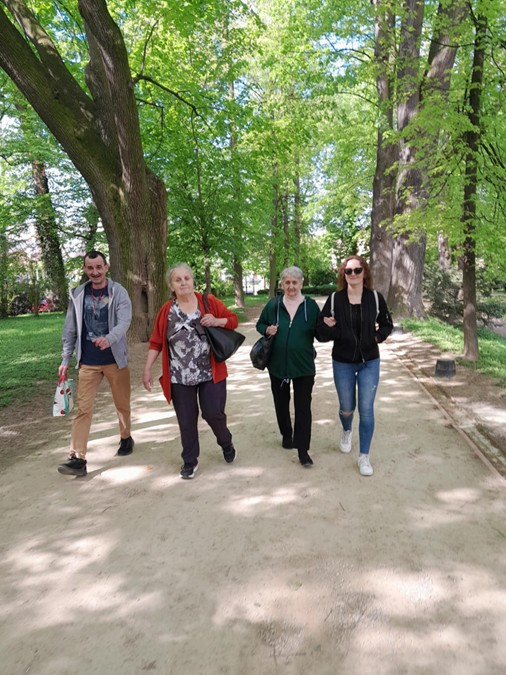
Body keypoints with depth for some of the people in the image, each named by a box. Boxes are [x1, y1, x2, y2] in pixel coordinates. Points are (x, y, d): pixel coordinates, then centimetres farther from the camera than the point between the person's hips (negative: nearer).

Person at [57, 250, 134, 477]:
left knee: (122, 404, 14)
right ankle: (78, 458, 0)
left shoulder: (118, 292, -7)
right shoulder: (77, 294, 2)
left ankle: (126, 438, 37)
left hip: (115, 359, -1)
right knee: (83, 408, -2)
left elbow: (125, 321, -22)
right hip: (87, 362, 2)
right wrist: (65, 359, 5)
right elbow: (70, 329, 7)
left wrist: (109, 339, -41)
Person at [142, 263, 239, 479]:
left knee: (214, 413, 0)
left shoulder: (209, 302, -2)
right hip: (180, 377, 1)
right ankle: (190, 461, 27)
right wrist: (147, 369, 0)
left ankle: (226, 443, 33)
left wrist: (216, 321, -17)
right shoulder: (167, 310, 0)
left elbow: (233, 320, 3)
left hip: (210, 373, -1)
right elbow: (156, 342, 3)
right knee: (186, 421, 8)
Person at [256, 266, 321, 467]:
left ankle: (303, 449, 7)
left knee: (303, 407, 0)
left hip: (304, 365, -2)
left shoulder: (311, 306, -3)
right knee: (281, 403, 17)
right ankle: (286, 435, 40)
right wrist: (267, 330, -12)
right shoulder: (273, 304, -2)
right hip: (278, 364, 2)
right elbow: (259, 324, 10)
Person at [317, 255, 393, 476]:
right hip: (342, 363, 0)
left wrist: (378, 336, -10)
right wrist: (331, 329, -23)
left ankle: (364, 456, 16)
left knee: (366, 409, 1)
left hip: (370, 362, 0)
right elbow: (321, 329, -3)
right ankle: (346, 432, 49)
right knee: (347, 407, 14)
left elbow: (387, 324, 8)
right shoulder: (334, 299, -7)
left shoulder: (376, 298, -5)